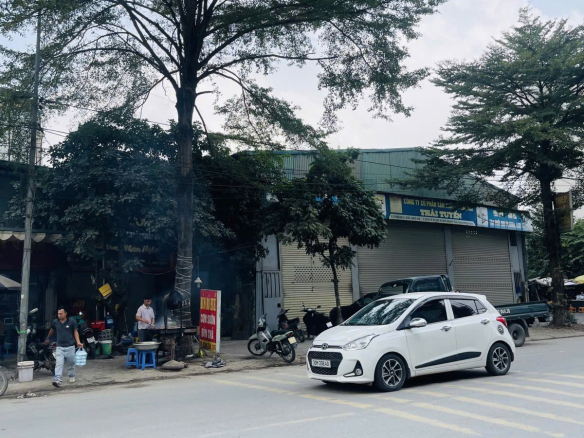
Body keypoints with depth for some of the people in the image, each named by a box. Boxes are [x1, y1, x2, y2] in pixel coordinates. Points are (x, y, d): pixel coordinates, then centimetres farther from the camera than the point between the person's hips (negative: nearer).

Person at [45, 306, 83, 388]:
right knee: (59, 364, -10)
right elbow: (52, 331, 21)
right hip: (60, 347, 1)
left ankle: (72, 376, 32)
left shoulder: (71, 321, -5)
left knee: (71, 363, 11)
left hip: (70, 346, -1)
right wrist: (47, 339, 36)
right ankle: (58, 380, -15)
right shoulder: (55, 322, 3)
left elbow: (75, 332, 2)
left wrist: (78, 342, -10)